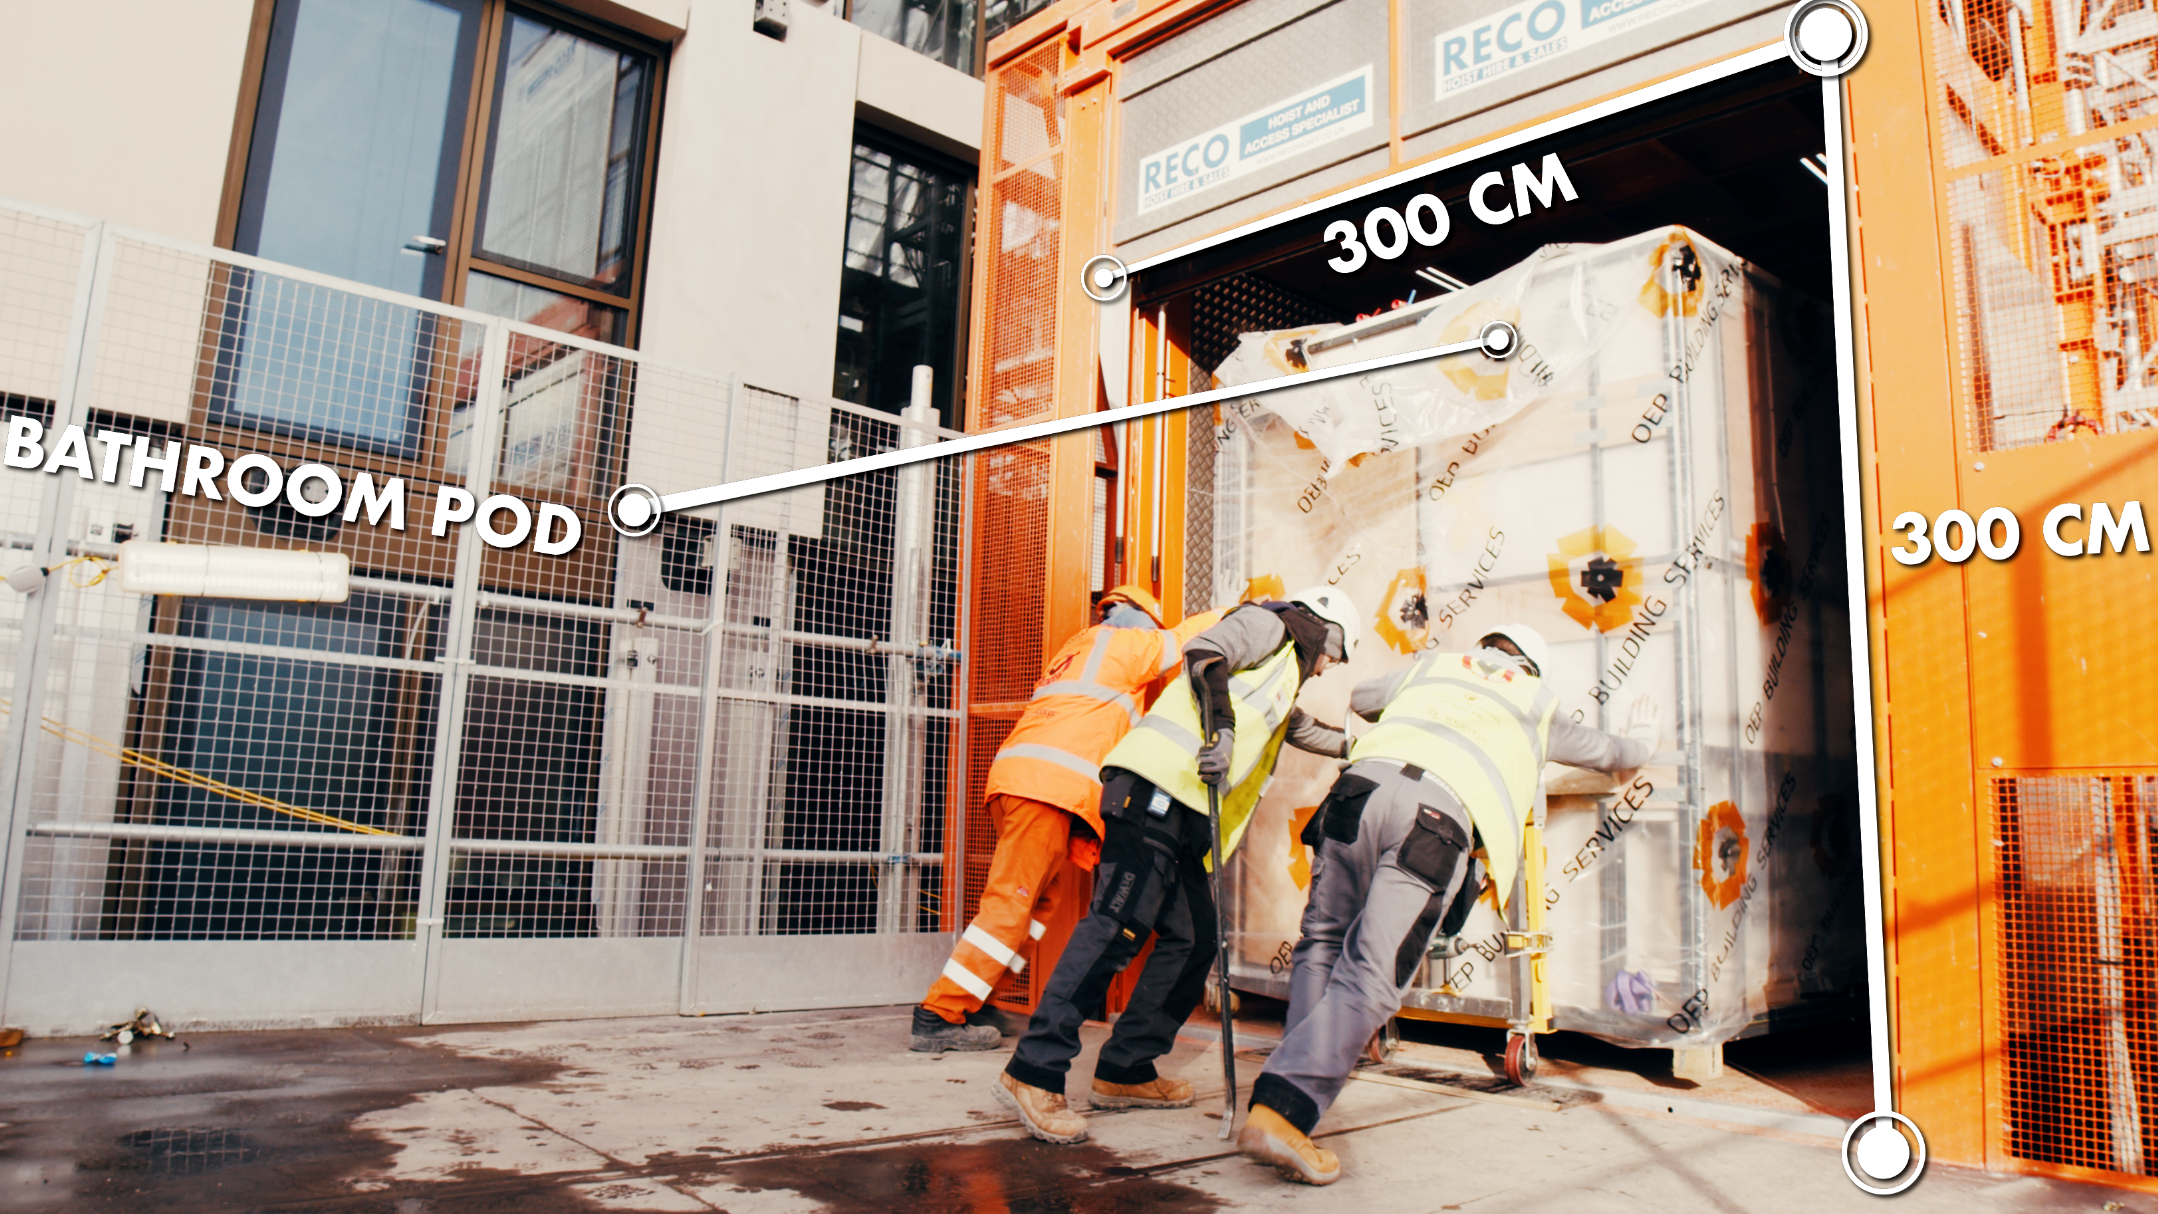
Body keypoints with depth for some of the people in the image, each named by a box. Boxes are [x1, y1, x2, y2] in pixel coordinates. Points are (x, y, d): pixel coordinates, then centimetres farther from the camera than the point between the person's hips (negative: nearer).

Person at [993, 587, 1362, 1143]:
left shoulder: (1281, 680, 36)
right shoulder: (1267, 626, 8)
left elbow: (1308, 729, 52)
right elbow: (1204, 652, -11)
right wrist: (1222, 728, -20)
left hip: (1186, 814, 10)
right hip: (1157, 785, -10)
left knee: (1192, 938, 6)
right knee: (1120, 924, -18)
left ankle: (1125, 1071, 11)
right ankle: (1033, 1072, -19)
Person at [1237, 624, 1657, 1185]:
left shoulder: (1432, 666, 34)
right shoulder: (1538, 704, 31)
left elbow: (1359, 697, 50)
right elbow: (1616, 754, 48)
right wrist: (1641, 737, 71)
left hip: (1365, 780, 3)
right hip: (1441, 814, -3)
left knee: (1322, 946, 16)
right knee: (1369, 979, -8)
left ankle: (1293, 1088, 6)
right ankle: (1278, 1112, -21)